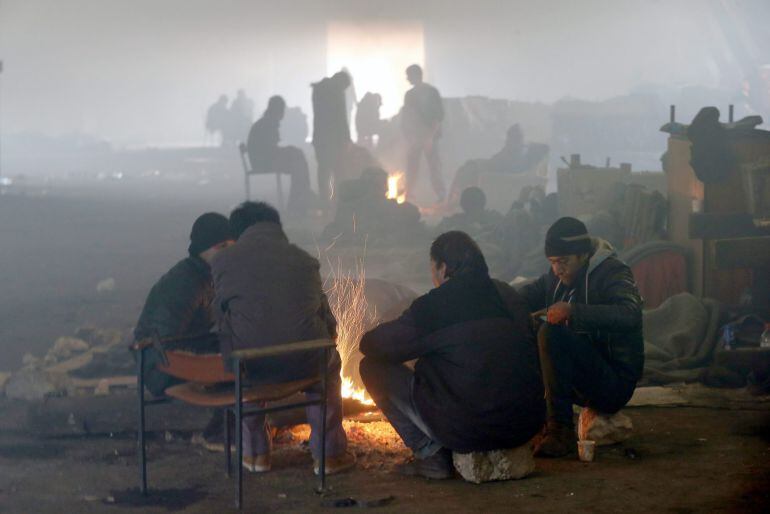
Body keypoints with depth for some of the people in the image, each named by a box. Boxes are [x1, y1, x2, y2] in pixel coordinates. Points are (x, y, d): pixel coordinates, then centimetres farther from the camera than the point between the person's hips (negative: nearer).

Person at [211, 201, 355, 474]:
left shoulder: (224, 261, 8)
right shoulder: (304, 260, 13)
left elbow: (222, 317, 13)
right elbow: (328, 323, 15)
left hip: (249, 365, -1)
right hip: (303, 363, 1)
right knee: (328, 361, 36)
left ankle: (255, 453, 38)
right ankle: (329, 454, 34)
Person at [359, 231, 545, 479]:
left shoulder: (432, 305, -9)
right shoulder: (509, 295, 8)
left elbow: (371, 344, -1)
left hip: (466, 429, -7)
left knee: (373, 367, 7)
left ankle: (432, 455, 4)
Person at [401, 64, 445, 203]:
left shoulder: (431, 92, -3)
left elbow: (439, 115, -7)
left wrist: (431, 136, -11)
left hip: (429, 135, -4)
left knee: (434, 164, -3)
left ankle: (441, 196, 0)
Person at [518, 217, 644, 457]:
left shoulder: (613, 273, -12)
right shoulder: (557, 276, 11)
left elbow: (629, 315, -30)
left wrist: (573, 311, -37)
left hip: (615, 381, -8)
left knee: (551, 333, -27)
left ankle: (561, 430, -24)